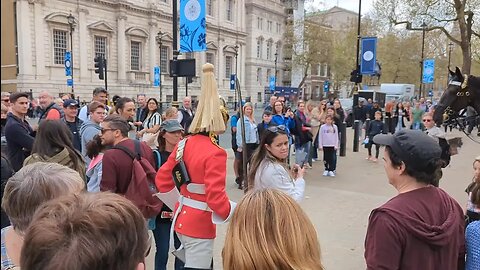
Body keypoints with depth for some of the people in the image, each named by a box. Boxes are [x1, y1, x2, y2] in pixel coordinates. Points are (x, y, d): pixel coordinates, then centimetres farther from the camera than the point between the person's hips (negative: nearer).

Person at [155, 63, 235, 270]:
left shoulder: (183, 144, 2)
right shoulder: (215, 153, -22)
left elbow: (162, 179, 8)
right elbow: (216, 197, -26)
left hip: (183, 218, 8)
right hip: (200, 224, -8)